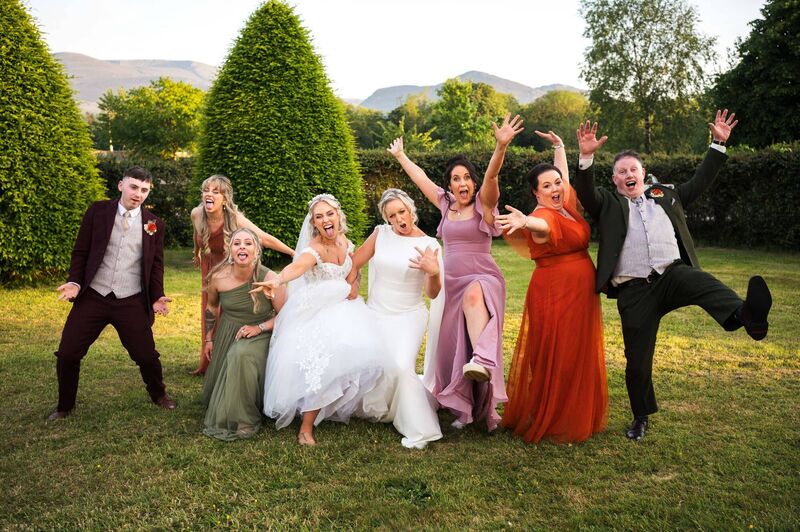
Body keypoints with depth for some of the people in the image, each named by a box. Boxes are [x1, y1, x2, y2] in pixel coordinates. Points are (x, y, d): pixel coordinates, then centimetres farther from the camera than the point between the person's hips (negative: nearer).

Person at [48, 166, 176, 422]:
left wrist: (157, 296, -3)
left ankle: (159, 395, 33)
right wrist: (75, 282, -9)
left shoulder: (154, 224, 4)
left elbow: (156, 265, 7)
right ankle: (65, 406, 27)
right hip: (92, 297, 0)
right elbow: (81, 251, 4)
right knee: (66, 355, 2)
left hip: (132, 302, 0)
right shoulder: (98, 211, 1)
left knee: (147, 355, 3)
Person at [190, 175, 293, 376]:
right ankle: (207, 363, 28)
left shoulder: (235, 218, -30)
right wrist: (197, 254, 23)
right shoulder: (196, 214, -18)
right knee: (208, 314, 12)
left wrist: (295, 254, -33)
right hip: (209, 267, 4)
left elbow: (265, 239, -29)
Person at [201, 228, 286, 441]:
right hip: (227, 334, 4)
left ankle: (243, 421, -16)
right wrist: (209, 338, 13)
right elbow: (212, 306, 8)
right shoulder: (218, 277, -15)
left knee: (242, 356, -33)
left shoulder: (269, 279, -24)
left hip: (259, 335, -4)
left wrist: (259, 328, -24)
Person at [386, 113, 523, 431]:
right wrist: (400, 156, 32)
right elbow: (420, 177, 22)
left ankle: (482, 361, -57)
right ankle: (466, 408, 19)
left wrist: (501, 146, -39)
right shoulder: (446, 204, 10)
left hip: (483, 278, -6)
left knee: (473, 296, -42)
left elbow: (491, 175, -23)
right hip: (452, 284, 6)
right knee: (453, 347, 5)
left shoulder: (483, 204, -4)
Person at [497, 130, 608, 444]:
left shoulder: (565, 204, 7)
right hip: (554, 294, -9)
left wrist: (559, 146, 33)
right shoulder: (545, 215, -18)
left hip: (580, 294, 9)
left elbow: (564, 174, 27)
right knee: (554, 358, -1)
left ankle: (577, 416, 31)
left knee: (579, 356, 16)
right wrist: (524, 221, -65)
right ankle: (545, 422, 13)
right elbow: (541, 225, -44)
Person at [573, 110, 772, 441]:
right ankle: (641, 417, 25)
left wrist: (718, 144, 17)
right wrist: (586, 157, -23)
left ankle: (746, 315, -62)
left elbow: (700, 181, 24)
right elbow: (585, 192, -7)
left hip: (673, 274, 2)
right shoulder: (608, 204, 11)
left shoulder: (666, 195, 22)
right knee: (637, 361, 4)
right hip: (633, 291, -1)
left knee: (703, 283, -35)